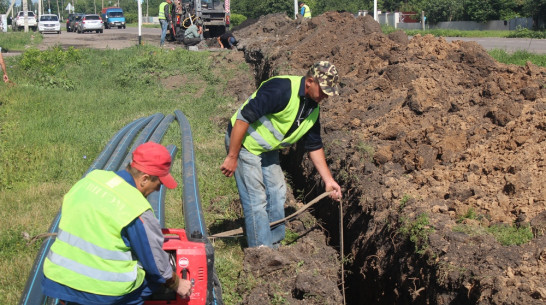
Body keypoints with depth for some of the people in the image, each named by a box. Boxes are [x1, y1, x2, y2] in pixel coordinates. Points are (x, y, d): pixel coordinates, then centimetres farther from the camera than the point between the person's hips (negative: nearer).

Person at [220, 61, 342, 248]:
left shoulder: (313, 108, 0)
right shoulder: (281, 89, -29)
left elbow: (314, 147, 11)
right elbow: (244, 118, -30)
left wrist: (328, 180, 6)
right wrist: (232, 157, -26)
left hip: (268, 149, 9)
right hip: (244, 142, -9)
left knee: (277, 194, 11)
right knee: (256, 199, -8)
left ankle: (274, 247, 24)